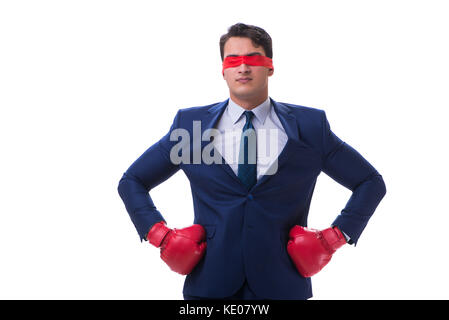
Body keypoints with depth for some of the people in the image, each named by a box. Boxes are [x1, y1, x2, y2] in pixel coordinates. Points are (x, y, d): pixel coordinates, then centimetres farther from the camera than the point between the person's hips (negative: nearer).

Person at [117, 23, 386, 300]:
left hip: (281, 286, 0)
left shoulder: (310, 126, 1)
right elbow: (132, 181, 10)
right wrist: (161, 235, -2)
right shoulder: (190, 124, 2)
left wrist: (334, 237, -2)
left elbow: (371, 182, 9)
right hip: (211, 284, 1)